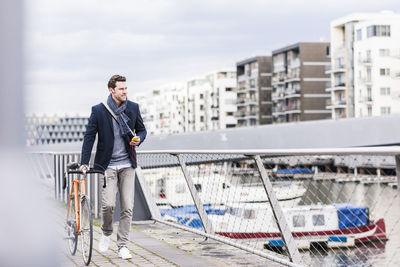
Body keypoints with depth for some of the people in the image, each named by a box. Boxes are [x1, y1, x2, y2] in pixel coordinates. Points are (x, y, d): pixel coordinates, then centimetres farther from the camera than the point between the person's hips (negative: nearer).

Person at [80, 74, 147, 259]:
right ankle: (106, 233, 18)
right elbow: (89, 137, -2)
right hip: (107, 165, -2)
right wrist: (84, 163, -7)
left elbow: (142, 129, 16)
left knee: (127, 207, -1)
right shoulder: (98, 110, -5)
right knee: (108, 204, -13)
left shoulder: (133, 107, 3)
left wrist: (139, 139, -8)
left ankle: (122, 246, 9)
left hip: (127, 164, 3)